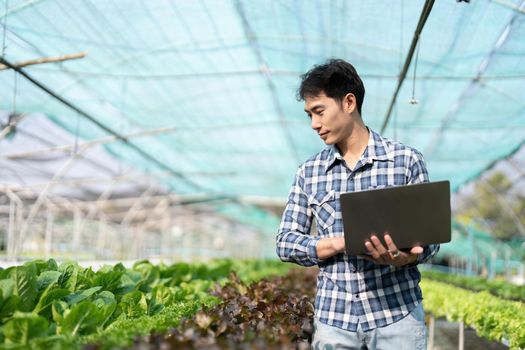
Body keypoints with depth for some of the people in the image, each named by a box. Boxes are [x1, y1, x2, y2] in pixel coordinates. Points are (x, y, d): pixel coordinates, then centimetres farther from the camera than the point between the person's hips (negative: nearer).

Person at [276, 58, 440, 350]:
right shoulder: (309, 172, 6)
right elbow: (286, 242, 4)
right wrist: (342, 242, -14)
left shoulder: (406, 160, -1)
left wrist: (402, 258, -23)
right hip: (334, 318, 2)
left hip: (397, 312, -2)